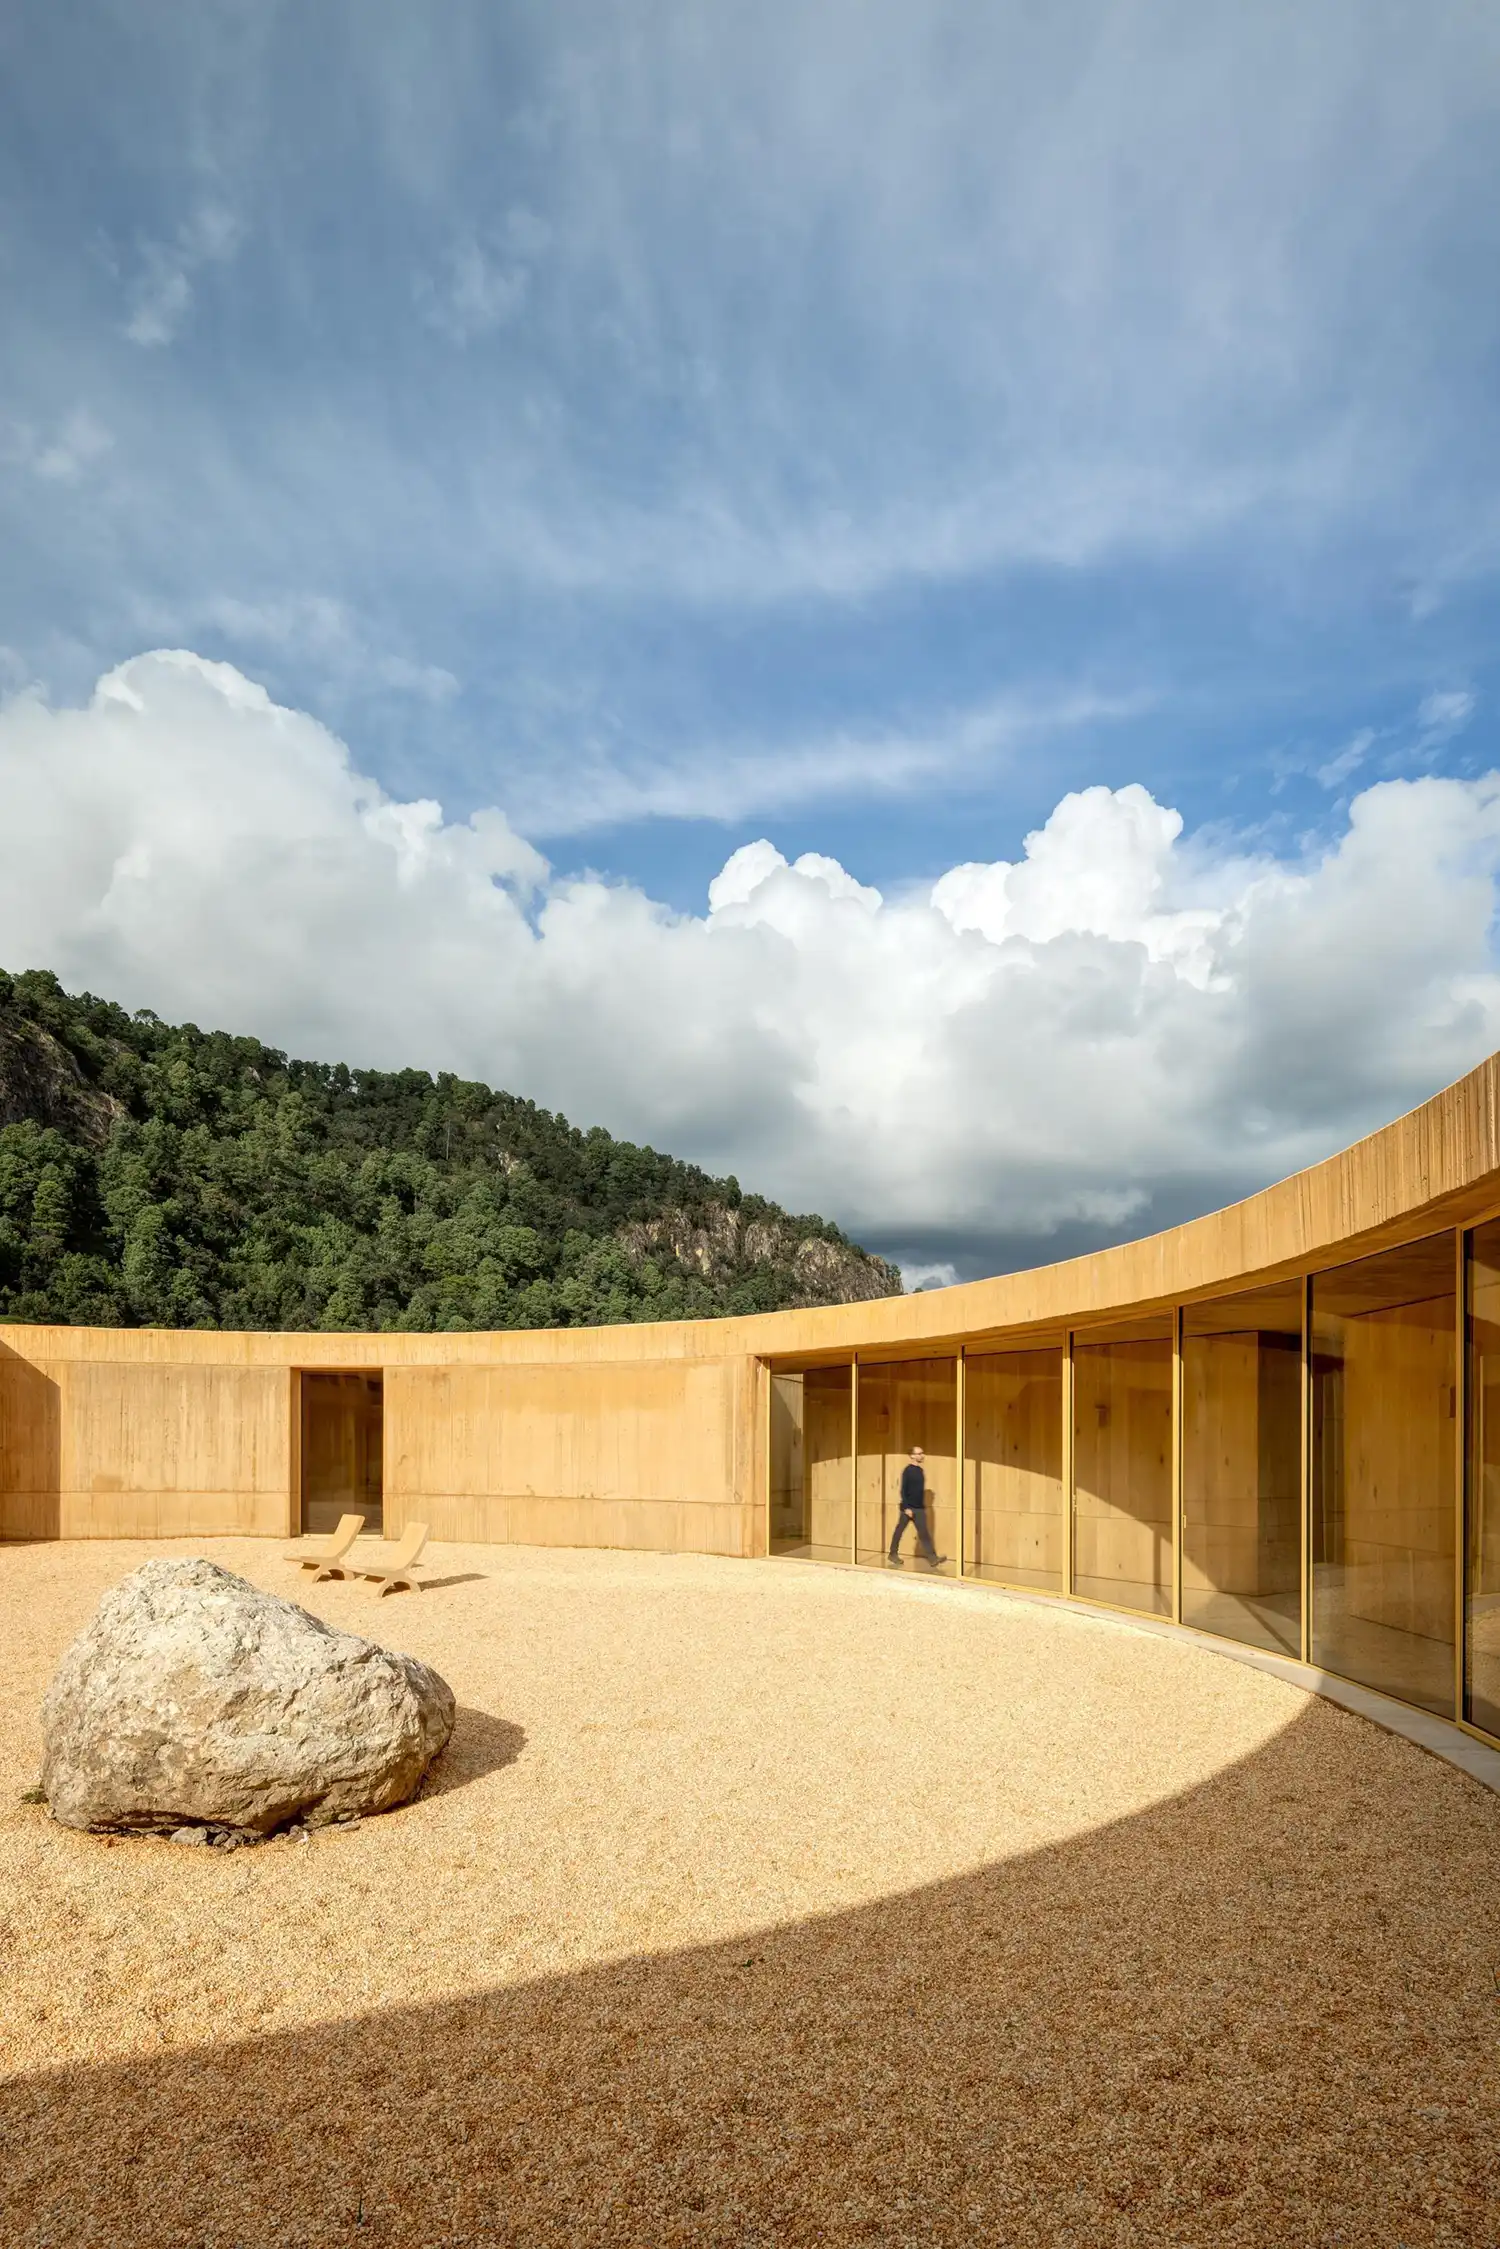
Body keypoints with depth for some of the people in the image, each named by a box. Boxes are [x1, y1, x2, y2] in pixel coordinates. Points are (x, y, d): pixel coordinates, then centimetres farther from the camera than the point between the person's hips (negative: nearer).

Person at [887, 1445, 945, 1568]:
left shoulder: (920, 1470, 10)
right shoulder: (908, 1471, -12)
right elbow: (903, 1490, -15)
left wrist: (923, 1506, 17)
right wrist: (906, 1507, -20)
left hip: (919, 1508, 7)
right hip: (908, 1508, -7)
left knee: (924, 1533, -1)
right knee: (899, 1530, 6)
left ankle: (933, 1559, -7)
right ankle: (893, 1554, 20)